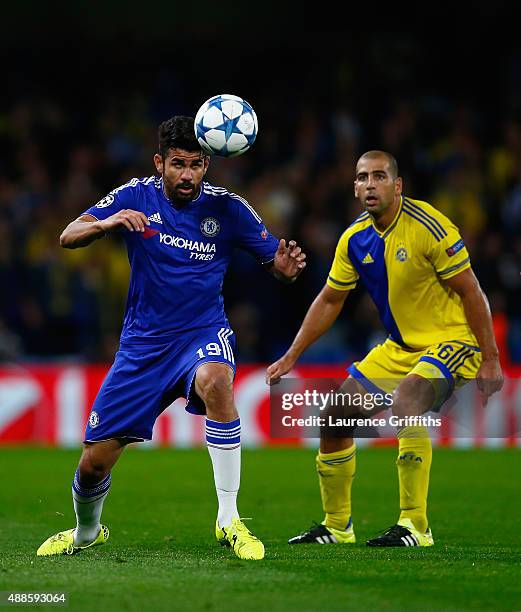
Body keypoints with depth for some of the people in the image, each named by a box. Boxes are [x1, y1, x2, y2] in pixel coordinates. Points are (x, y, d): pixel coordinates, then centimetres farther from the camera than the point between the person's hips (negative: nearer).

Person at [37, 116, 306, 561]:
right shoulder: (136, 197, -5)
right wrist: (107, 223, -33)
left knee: (215, 381, -39)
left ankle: (229, 521, -30)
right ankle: (86, 533, 37)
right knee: (94, 462, 1)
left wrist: (287, 266, -24)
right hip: (144, 341, 2)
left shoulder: (227, 207, -6)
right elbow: (67, 237, -12)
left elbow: (276, 262, 1)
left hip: (203, 332, -2)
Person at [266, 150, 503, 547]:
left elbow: (471, 292, -16)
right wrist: (290, 358, 11)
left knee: (406, 400, -34)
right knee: (336, 417, 3)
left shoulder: (428, 227, -19)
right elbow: (330, 300, 13)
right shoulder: (355, 239, 0)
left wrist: (490, 360, -18)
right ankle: (337, 526, 22)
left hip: (453, 340, -7)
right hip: (400, 346, 8)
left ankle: (415, 526, -28)